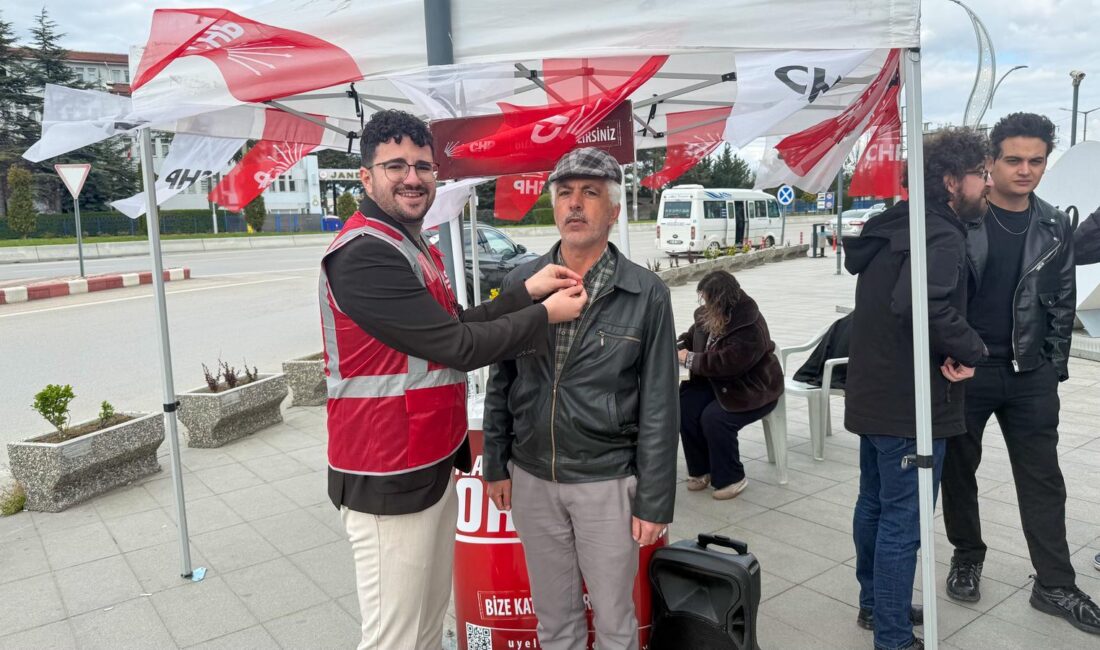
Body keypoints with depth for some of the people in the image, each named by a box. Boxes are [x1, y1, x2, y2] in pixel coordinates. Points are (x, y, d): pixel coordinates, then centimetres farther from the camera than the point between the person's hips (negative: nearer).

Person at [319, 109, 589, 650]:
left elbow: (459, 325, 11)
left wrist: (527, 290, 1)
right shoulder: (364, 254, -19)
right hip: (391, 481, -10)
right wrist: (547, 314, -10)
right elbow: (459, 347, -20)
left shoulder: (415, 250, 15)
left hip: (433, 466, 10)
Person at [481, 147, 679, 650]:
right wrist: (497, 464, 6)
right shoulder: (520, 283, 0)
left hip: (606, 482, -2)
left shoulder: (646, 295, -8)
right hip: (531, 479, 3)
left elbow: (658, 407, -7)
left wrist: (654, 501, -7)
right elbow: (501, 382, 7)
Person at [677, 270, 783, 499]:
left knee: (714, 417, -29)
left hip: (752, 390, -8)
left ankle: (731, 479, -7)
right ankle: (700, 469, 1)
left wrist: (690, 359, -22)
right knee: (685, 406, -16)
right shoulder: (710, 314, -1)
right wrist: (679, 347, -3)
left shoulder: (750, 330, -28)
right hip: (717, 381, 8)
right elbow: (694, 333, 18)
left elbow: (723, 364, -33)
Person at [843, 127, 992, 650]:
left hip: (872, 395, 10)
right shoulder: (942, 237, -18)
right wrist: (969, 349, -20)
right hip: (911, 404, -10)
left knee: (874, 504, 20)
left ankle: (874, 603, 37)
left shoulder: (894, 229, 12)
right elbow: (924, 304, -36)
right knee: (903, 522, -1)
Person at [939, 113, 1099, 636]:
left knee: (1043, 480, 8)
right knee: (959, 470, 10)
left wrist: (1056, 365, 9)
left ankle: (1055, 586, 19)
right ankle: (967, 556, 30)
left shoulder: (1055, 227, 6)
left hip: (1031, 374, 3)